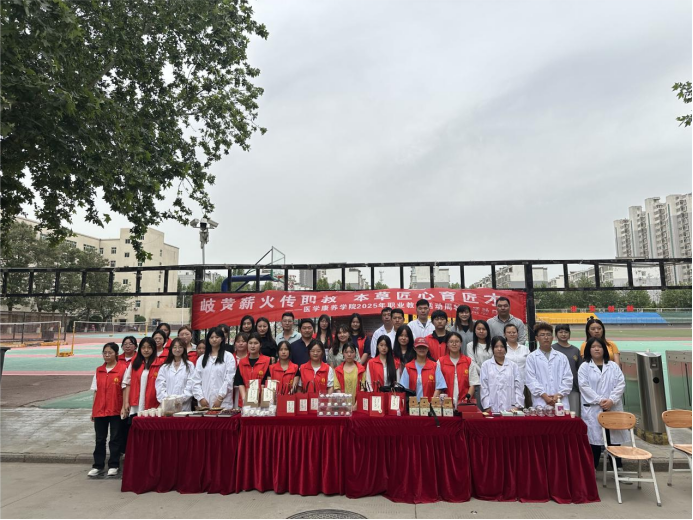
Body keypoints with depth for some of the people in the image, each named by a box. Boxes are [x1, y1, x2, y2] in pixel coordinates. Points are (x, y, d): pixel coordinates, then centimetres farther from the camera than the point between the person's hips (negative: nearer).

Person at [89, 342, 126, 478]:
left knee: (115, 438, 5)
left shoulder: (123, 368, -7)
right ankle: (98, 466, 21)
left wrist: (124, 407, -11)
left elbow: (125, 388, -6)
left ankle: (114, 465, 17)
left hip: (116, 410, -4)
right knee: (100, 439, 11)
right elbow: (96, 391, 11)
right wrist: (93, 411, 9)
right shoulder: (99, 370, 8)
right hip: (100, 410, 4)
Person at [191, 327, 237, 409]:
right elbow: (196, 380, 8)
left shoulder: (228, 357, 3)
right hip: (204, 402, 3)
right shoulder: (201, 359, 14)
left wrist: (220, 398, -11)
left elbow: (229, 380, -5)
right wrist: (201, 398, -4)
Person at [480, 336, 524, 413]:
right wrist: (487, 407, -3)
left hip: (510, 408, 1)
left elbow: (519, 387, 6)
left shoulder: (513, 366, 9)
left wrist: (517, 406, -3)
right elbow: (484, 387, 3)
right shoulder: (486, 365, 6)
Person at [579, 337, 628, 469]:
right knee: (594, 440, 2)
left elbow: (621, 384, 1)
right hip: (593, 410, -2)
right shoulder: (584, 367, 3)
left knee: (614, 438, 6)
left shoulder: (613, 366, 11)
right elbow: (584, 386, -6)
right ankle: (591, 470, 12)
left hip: (613, 409, 2)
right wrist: (599, 400, -16)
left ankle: (618, 468, 18)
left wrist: (611, 400, -12)